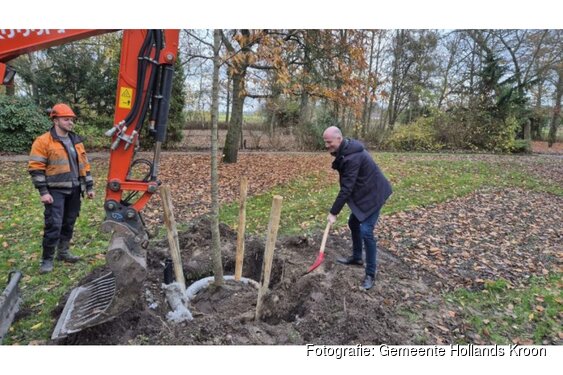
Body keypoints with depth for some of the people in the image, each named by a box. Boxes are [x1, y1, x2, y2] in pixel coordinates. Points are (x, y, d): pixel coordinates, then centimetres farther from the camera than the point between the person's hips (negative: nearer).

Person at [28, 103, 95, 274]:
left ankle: (63, 251, 29)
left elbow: (84, 165, 17)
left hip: (74, 190, 6)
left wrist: (89, 186, 12)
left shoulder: (76, 141, 13)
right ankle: (47, 259, 6)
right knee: (54, 225, -7)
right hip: (56, 191, -6)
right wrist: (43, 192, -15)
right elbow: (36, 168, -11)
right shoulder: (43, 141, -8)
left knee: (69, 223, 14)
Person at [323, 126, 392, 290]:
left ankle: (370, 274, -2)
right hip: (363, 192, 10)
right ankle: (356, 257, 37)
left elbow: (346, 188, -29)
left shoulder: (352, 157, -30)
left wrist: (334, 212, -24)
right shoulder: (345, 150, 2)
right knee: (353, 223, 18)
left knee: (366, 231, -14)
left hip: (373, 194, -10)